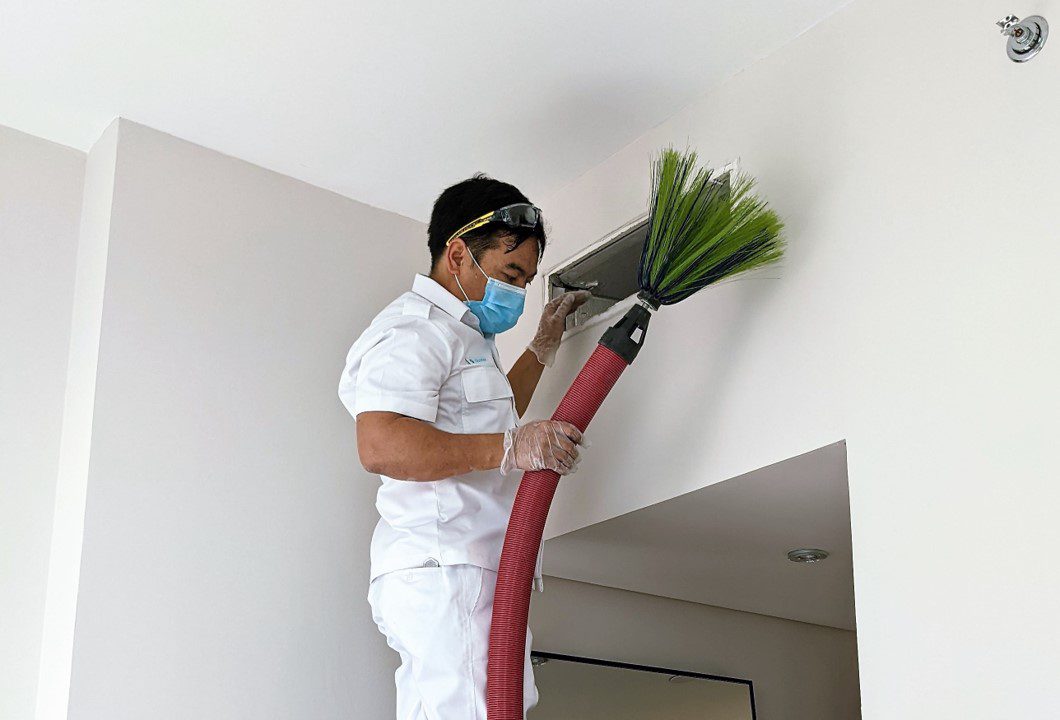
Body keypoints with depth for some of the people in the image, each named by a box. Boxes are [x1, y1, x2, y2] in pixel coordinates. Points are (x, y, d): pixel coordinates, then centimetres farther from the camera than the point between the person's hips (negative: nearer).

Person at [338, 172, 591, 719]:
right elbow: (380, 445, -21)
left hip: (478, 580, 10)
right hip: (442, 576, -10)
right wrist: (509, 447, -21)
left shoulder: (462, 336, 31)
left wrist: (542, 346, 47)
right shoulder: (412, 326, -4)